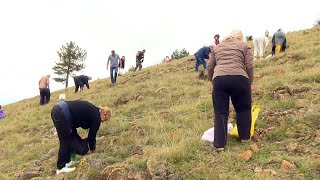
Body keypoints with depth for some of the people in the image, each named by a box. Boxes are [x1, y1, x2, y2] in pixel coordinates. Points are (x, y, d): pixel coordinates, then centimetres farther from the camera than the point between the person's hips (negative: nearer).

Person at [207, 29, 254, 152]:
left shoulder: (217, 47, 26)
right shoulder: (244, 46, 18)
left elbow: (210, 67, 21)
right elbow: (249, 66, 8)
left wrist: (212, 81, 32)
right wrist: (250, 82, 17)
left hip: (218, 79, 2)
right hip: (239, 79, -1)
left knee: (220, 112, 6)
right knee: (243, 109, 18)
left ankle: (220, 144, 3)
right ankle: (244, 137, 24)